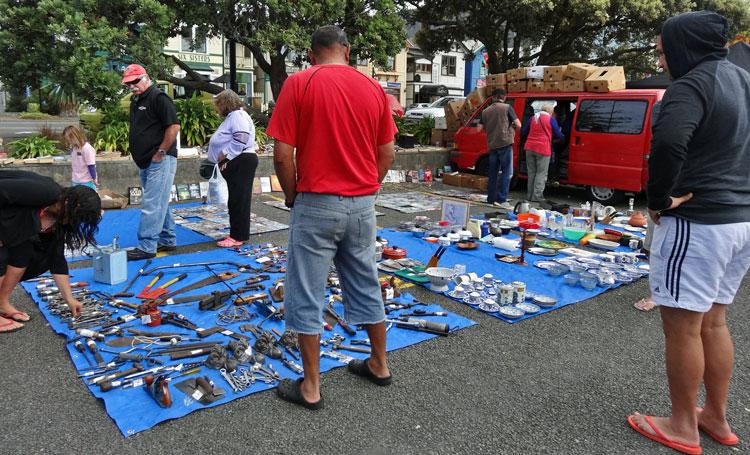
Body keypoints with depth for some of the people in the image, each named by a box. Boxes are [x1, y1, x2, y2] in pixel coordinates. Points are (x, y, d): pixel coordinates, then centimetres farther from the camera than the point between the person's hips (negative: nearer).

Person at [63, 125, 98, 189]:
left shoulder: (87, 149, -18)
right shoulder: (73, 148, 6)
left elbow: (91, 166, -16)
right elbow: (74, 164, 15)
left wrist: (94, 179, -13)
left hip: (87, 182, -8)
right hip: (75, 181, 8)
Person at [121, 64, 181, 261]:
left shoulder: (159, 98, -10)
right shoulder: (135, 101, 19)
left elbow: (174, 127, -19)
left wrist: (160, 152, -17)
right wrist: (138, 157, 18)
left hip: (159, 161, -10)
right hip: (145, 163, 10)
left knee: (152, 205, -9)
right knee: (160, 203, 15)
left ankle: (146, 246, -6)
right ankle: (167, 240, 23)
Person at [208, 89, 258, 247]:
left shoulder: (238, 115, -10)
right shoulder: (232, 116, 24)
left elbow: (240, 140, -22)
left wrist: (225, 156, -17)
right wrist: (221, 158, 16)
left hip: (241, 163, -11)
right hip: (235, 165, 11)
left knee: (239, 200, -7)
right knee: (236, 200, 13)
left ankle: (238, 236, -3)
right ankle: (237, 233, 20)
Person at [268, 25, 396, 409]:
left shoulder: (298, 83, -7)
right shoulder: (373, 88, 5)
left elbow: (282, 154, -11)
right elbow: (387, 154, 7)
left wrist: (292, 196, 4)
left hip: (316, 204, -4)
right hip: (363, 205, 5)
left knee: (307, 296, 7)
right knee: (366, 287, 19)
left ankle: (311, 387, 16)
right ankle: (379, 364, 34)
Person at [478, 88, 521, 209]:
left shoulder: (486, 111, 9)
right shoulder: (507, 108, -3)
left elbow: (479, 128, 10)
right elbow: (518, 125, -4)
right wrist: (512, 126, 17)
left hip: (492, 145, 5)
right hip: (505, 143, -5)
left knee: (493, 173, 12)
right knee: (507, 172, -4)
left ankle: (491, 199, 15)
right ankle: (501, 199, -12)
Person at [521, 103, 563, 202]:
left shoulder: (533, 118, 12)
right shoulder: (551, 120, -1)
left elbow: (523, 132, 17)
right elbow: (558, 135, 2)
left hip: (530, 147, 5)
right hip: (543, 149, -5)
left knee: (531, 172, 13)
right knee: (541, 173, 0)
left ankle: (530, 195, 16)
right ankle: (537, 196, -4)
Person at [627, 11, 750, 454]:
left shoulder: (693, 84, -14)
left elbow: (669, 142, -33)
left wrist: (660, 199, -19)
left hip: (698, 222, -9)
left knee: (682, 324, 3)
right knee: (713, 320, 19)